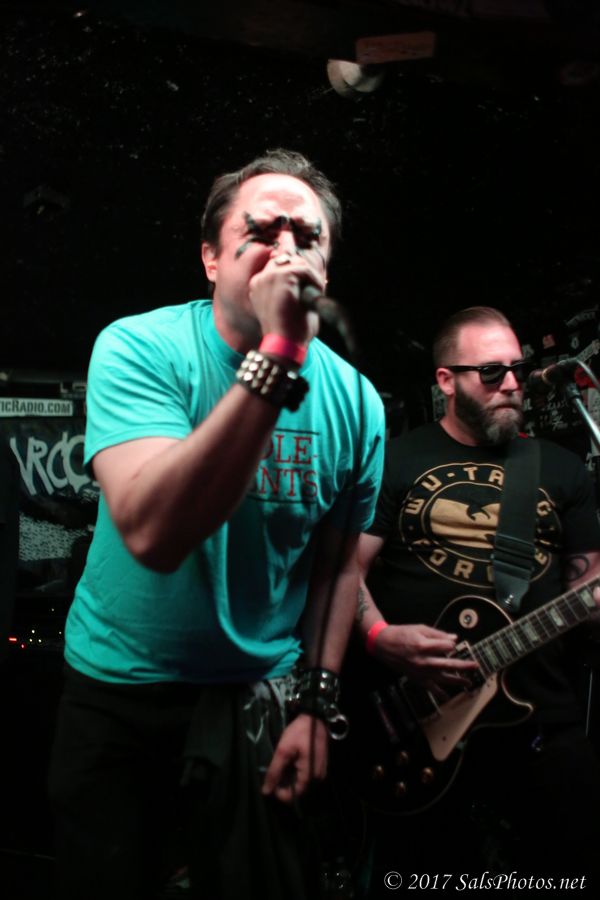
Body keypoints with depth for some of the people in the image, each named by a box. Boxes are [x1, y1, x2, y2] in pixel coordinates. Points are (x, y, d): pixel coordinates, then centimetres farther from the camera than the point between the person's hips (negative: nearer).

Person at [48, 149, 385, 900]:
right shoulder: (139, 349, -19)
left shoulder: (354, 401, -7)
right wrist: (277, 359, -38)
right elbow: (154, 534, -35)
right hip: (119, 689, -2)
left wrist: (317, 699, -2)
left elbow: (339, 563, 4)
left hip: (264, 695, 3)